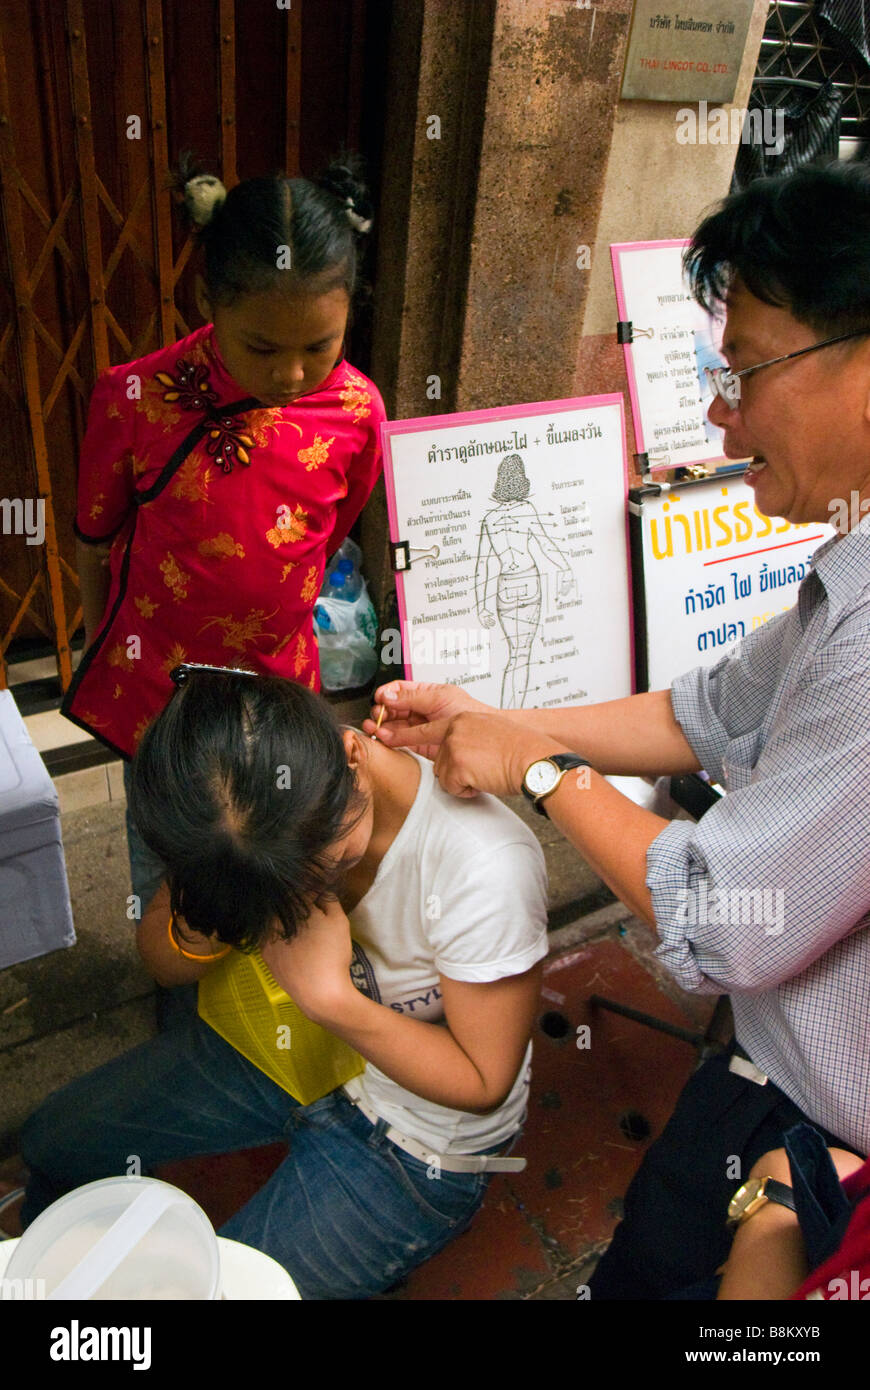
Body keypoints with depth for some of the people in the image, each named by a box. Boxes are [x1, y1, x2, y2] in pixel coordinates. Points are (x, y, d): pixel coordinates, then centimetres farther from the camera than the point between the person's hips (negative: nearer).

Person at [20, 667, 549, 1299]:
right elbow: (163, 962, -7)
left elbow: (483, 1083, -23)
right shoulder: (250, 797, -23)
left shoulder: (488, 868, -38)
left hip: (415, 1143, -4)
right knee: (51, 1142, 15)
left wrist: (332, 996, -36)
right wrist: (199, 932, -32)